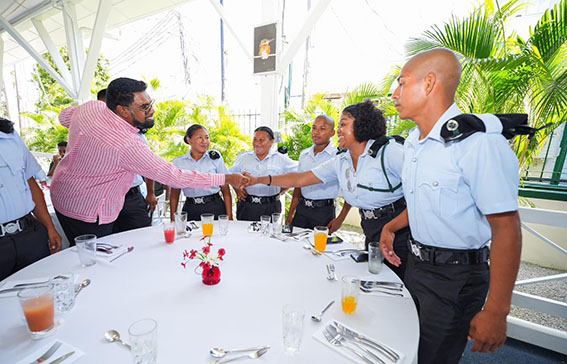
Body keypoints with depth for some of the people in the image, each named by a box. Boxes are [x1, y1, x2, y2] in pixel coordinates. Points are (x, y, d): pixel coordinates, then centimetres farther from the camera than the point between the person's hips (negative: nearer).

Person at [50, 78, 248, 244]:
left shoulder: (92, 107, -10)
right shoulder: (129, 145, -35)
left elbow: (65, 116, 15)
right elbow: (174, 176, -32)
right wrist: (226, 179, -29)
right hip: (87, 212, -8)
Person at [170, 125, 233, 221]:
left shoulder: (216, 158, -2)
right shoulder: (178, 162, 2)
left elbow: (226, 191, -3)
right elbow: (175, 194, 8)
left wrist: (229, 217, -6)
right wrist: (173, 219, 4)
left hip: (215, 207, -1)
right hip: (191, 210, 1)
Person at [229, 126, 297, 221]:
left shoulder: (281, 159, 1)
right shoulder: (243, 158, 6)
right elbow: (231, 175, 17)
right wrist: (237, 188, 2)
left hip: (271, 207, -1)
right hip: (246, 206, 1)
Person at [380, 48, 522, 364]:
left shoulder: (479, 141, -22)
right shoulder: (413, 141, 6)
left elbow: (506, 229, -22)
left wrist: (496, 312, -20)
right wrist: (392, 226, 4)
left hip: (455, 277, -8)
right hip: (417, 263, 8)